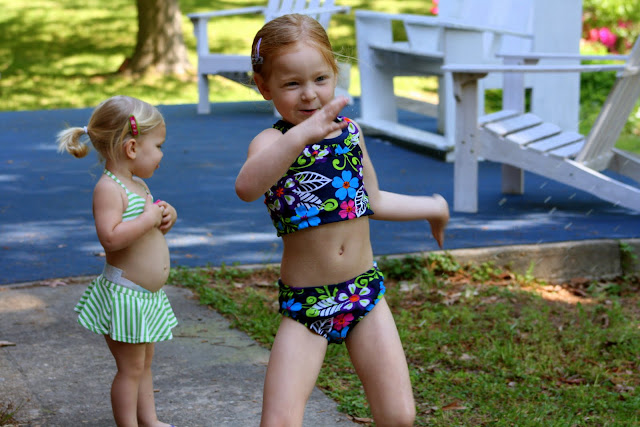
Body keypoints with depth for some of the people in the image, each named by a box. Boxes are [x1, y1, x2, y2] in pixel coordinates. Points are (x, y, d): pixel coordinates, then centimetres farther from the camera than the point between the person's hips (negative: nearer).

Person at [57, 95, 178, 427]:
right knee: (130, 368, -1)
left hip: (149, 296, 10)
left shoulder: (138, 184, 11)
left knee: (143, 363, 19)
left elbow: (150, 229, 26)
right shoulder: (109, 188, -19)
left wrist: (166, 215, 4)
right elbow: (110, 237, -32)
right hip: (123, 296, -10)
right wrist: (149, 218, -25)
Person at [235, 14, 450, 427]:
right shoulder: (273, 141, -11)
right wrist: (301, 135, -48)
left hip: (366, 289, 4)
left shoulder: (351, 131, 6)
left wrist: (432, 206, 34)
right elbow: (247, 187, -36)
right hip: (304, 302, -4)